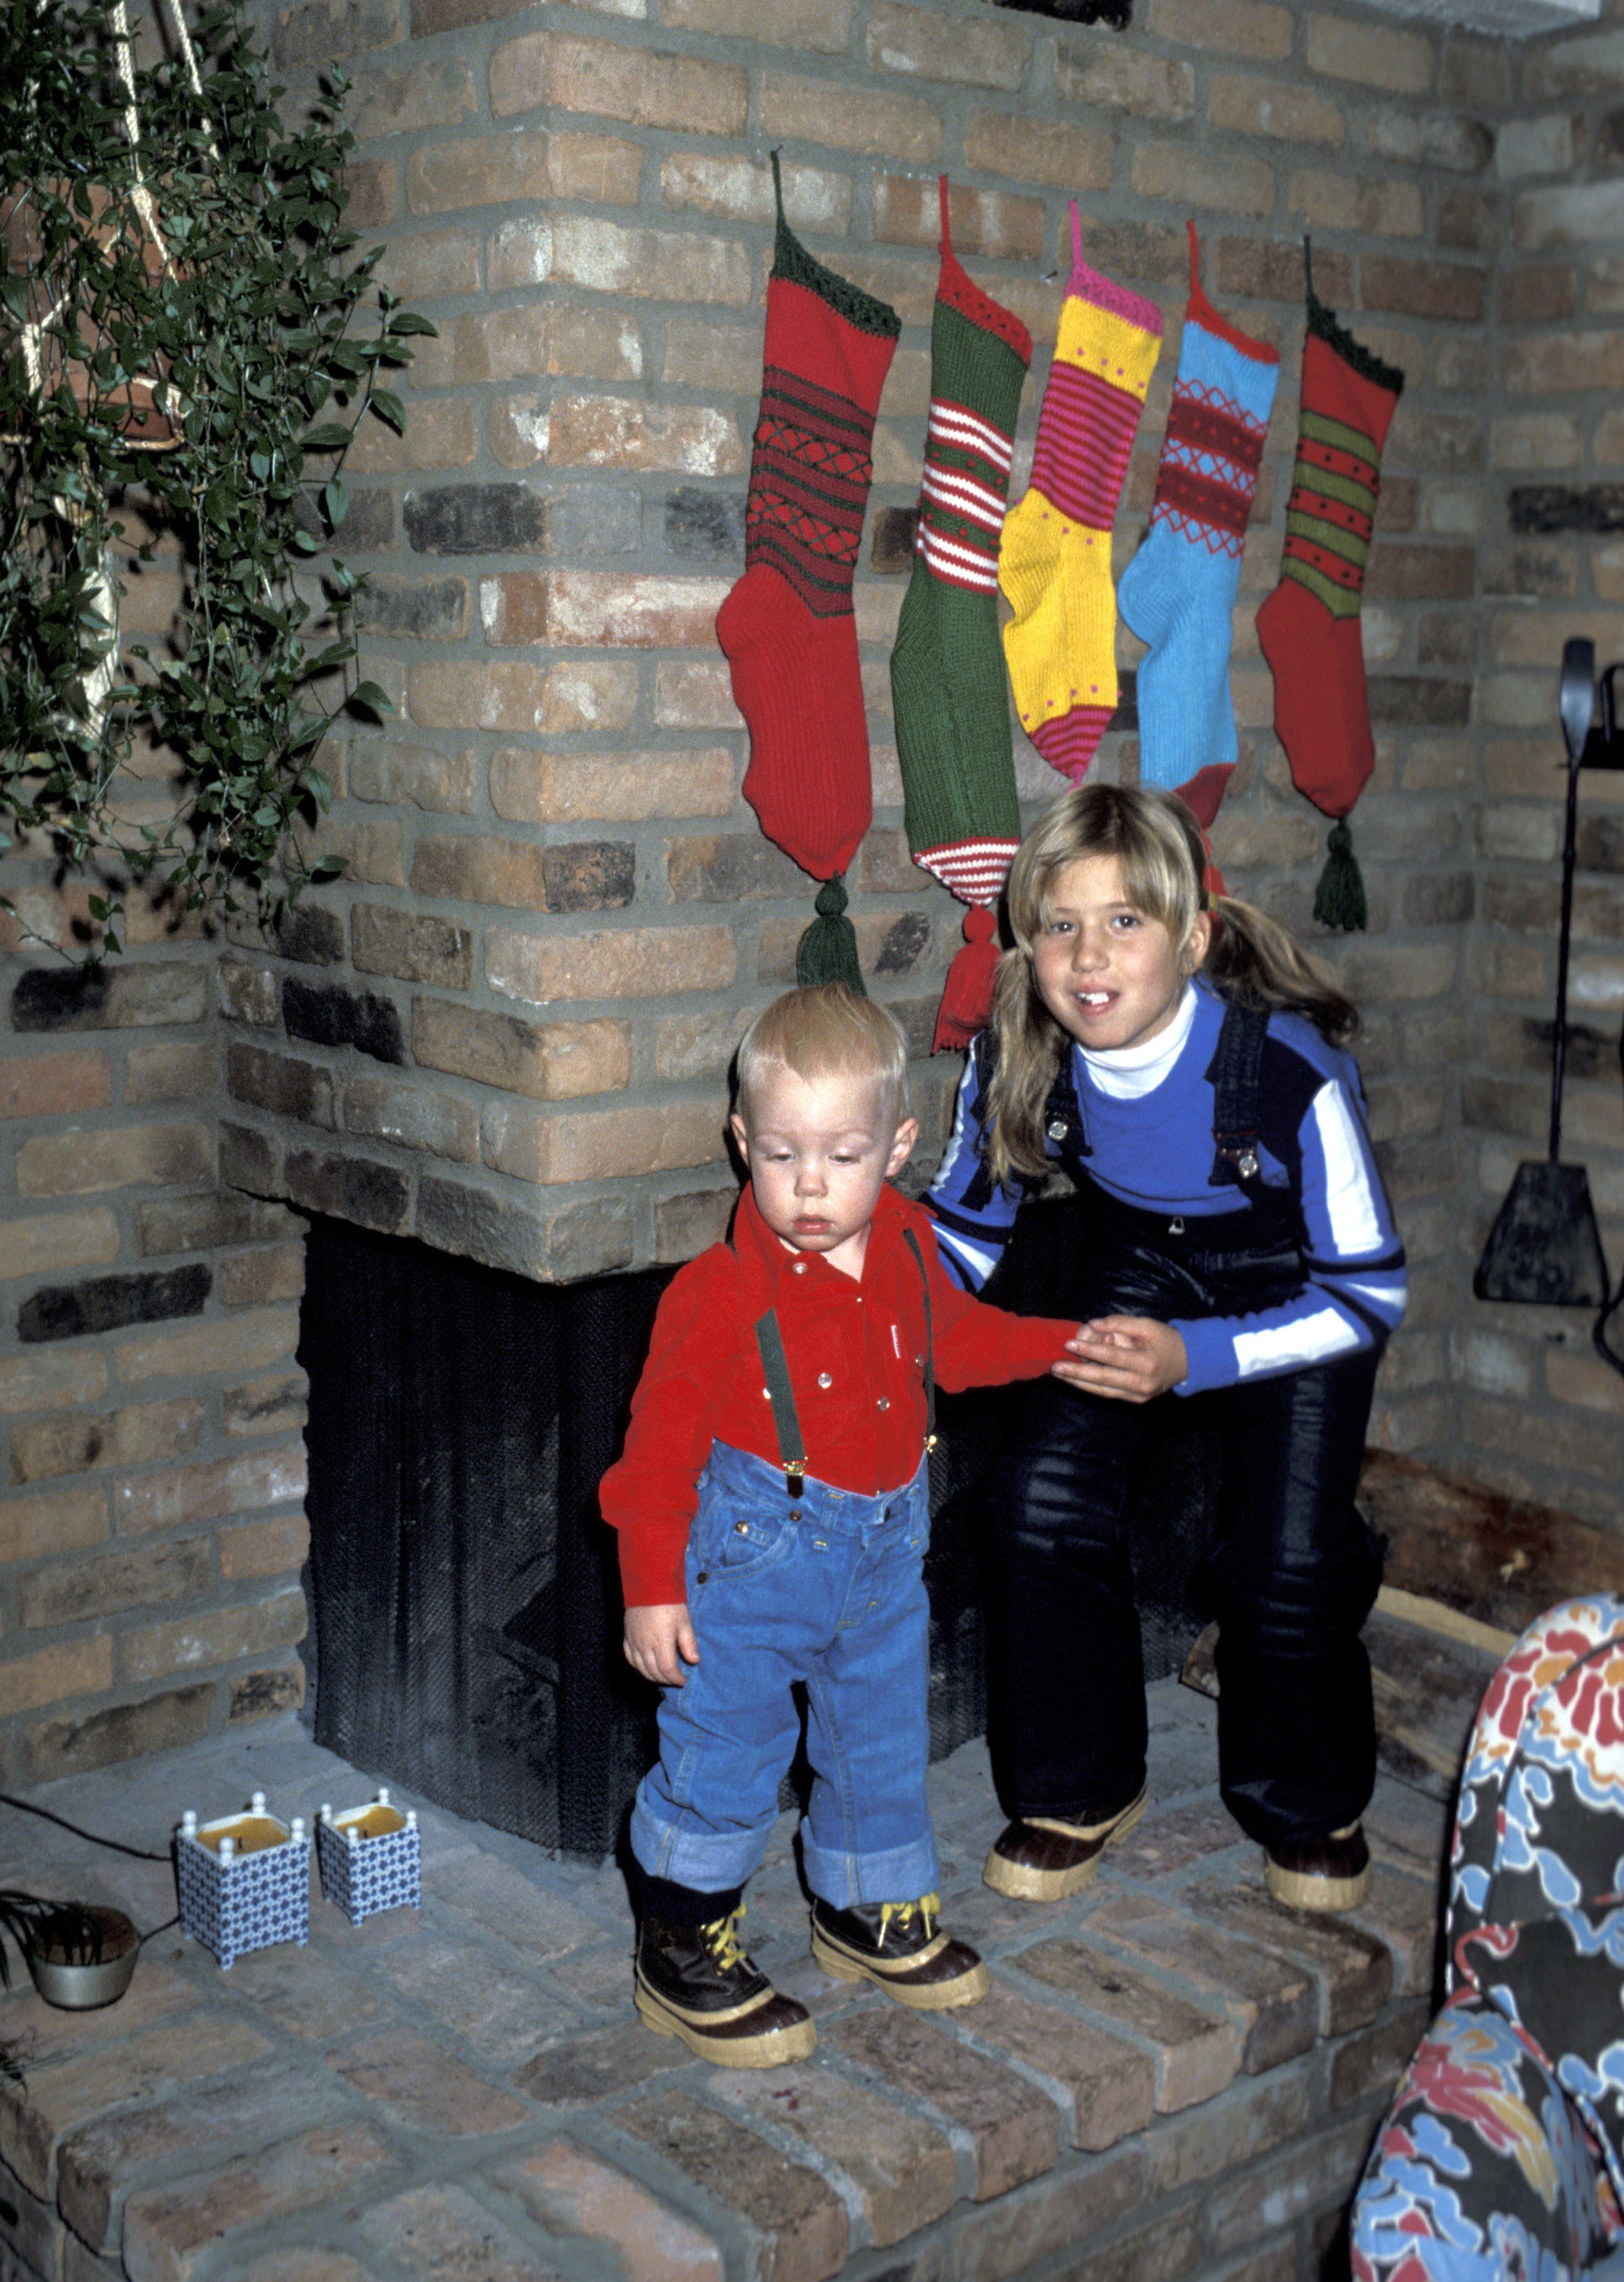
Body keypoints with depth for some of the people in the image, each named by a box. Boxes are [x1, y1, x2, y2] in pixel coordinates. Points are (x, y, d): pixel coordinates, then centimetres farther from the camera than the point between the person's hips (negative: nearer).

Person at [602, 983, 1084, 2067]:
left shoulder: (908, 1253, -2)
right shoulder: (718, 1292, -20)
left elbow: (959, 1337, 19)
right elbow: (662, 1441, -15)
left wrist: (1072, 1346, 13)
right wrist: (651, 1586, -15)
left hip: (884, 1551, 6)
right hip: (753, 1558, -6)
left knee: (883, 1742, 19)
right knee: (725, 1754, 1)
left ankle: (873, 1912, 42)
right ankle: (683, 1951, 20)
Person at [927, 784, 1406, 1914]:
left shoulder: (1290, 1069, -36)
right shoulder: (1013, 1062, -24)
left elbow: (1368, 1293, -23)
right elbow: (964, 1229, -4)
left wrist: (1194, 1358, -35)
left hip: (1295, 1284, -3)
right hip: (1132, 1257, 3)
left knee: (1289, 1560, -13)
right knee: (1045, 1499, -15)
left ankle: (1311, 1805, 20)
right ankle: (1083, 1788, 10)